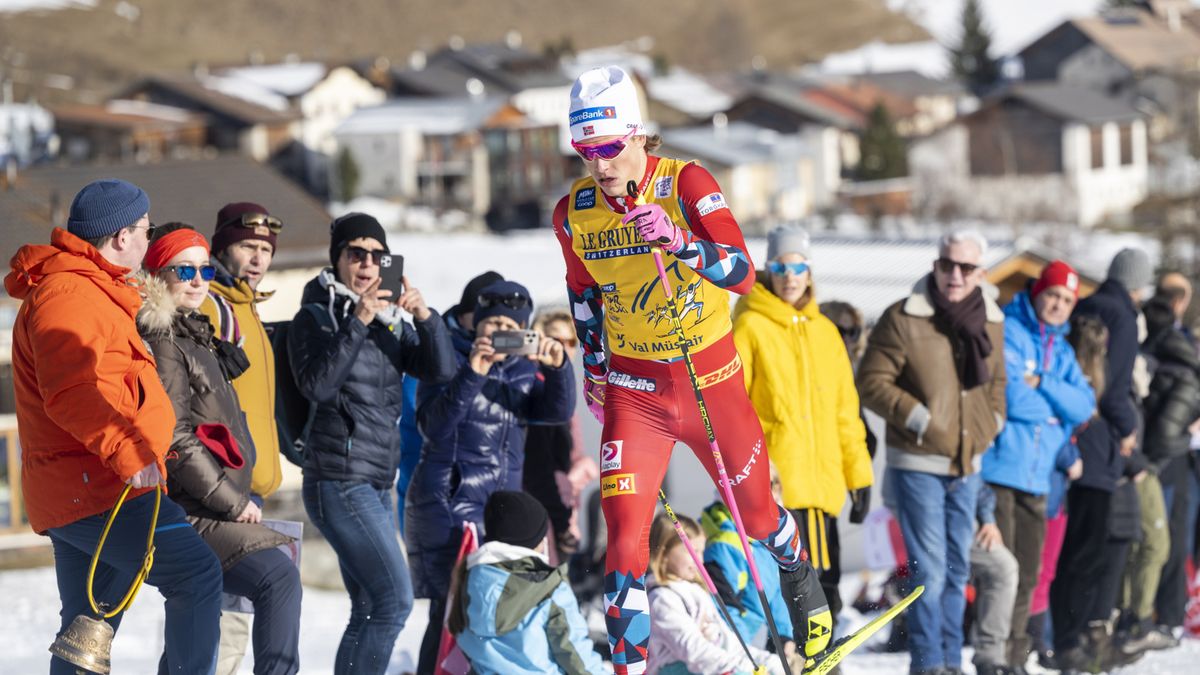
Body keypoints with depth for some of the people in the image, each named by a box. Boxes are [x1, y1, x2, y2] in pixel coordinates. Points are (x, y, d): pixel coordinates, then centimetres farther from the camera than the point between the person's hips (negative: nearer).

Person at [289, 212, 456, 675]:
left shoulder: (390, 321, 15)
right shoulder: (315, 318, -3)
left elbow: (440, 371, 4)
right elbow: (316, 385, -19)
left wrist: (424, 316, -12)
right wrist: (358, 321, -23)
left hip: (377, 485, 8)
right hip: (339, 480, -8)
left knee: (370, 611, 7)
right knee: (395, 599, -16)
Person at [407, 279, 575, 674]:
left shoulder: (525, 369, 14)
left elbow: (557, 412, -2)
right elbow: (433, 426, -17)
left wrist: (558, 368, -20)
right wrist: (472, 375, -27)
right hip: (447, 505, -6)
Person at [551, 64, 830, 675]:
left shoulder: (687, 185, -17)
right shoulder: (573, 213, -6)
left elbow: (742, 274, -28)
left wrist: (679, 240, -43)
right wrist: (593, 365, 15)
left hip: (711, 377, -1)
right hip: (632, 390, 1)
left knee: (756, 513, 17)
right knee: (624, 537, -12)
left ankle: (801, 582, 49)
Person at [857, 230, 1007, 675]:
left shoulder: (992, 323, 8)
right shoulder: (903, 320, -11)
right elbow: (872, 383, -10)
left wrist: (992, 422, 6)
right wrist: (918, 419, -17)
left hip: (966, 466, 6)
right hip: (918, 464, -6)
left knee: (957, 570, 13)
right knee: (930, 570, -9)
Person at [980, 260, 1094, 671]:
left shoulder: (1062, 350, 17)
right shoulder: (1008, 331, -7)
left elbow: (1084, 405, 3)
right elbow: (1011, 397, -19)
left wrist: (1042, 384, -12)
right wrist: (1055, 410, -3)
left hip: (1036, 475, 8)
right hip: (999, 467, -8)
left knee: (1026, 574, 11)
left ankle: (1015, 658, 18)